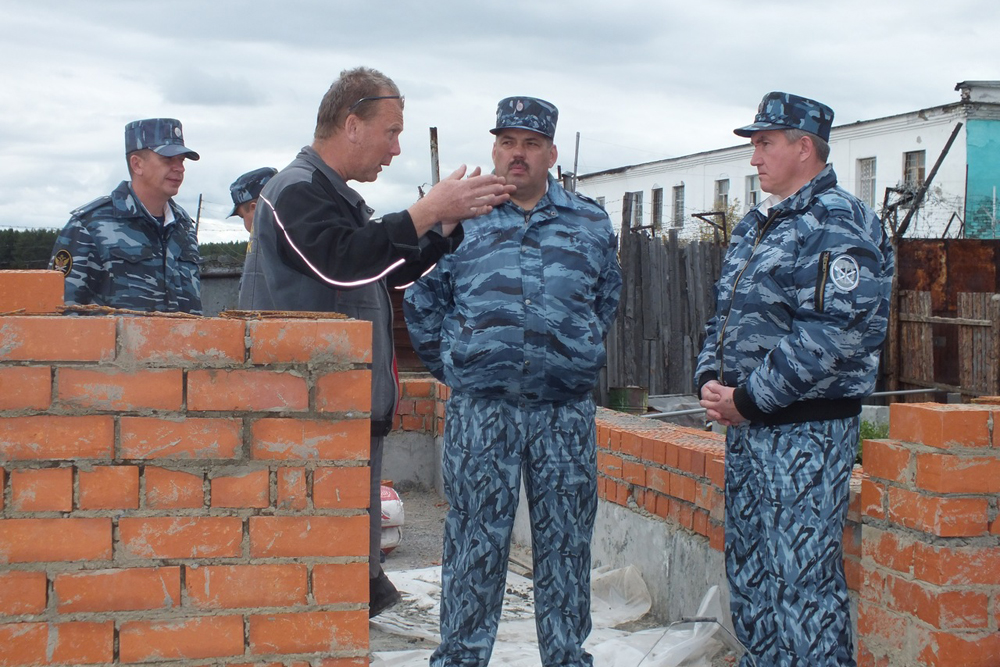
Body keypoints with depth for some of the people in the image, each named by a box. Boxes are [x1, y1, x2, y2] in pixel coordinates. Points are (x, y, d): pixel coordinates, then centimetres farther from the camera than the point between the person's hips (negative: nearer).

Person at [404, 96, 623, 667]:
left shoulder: (591, 224, 10)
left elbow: (606, 302, 22)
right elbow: (422, 304, 14)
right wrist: (453, 366, 9)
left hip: (566, 410, 1)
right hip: (480, 410, -1)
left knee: (565, 543, 7)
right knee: (475, 540, 3)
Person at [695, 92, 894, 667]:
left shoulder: (839, 223, -12)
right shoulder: (758, 226, 16)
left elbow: (830, 335, -21)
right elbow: (727, 314, 21)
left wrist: (749, 399, -18)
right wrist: (711, 380, 2)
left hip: (806, 429, -9)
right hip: (746, 423, 9)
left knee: (803, 577, -7)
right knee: (748, 568, 16)